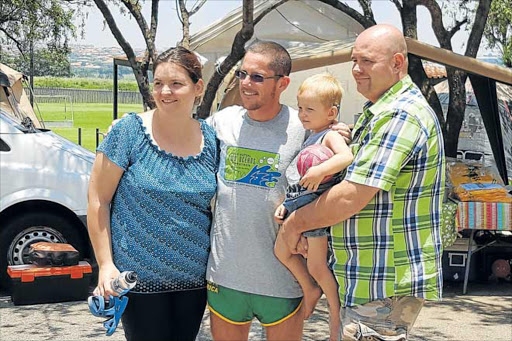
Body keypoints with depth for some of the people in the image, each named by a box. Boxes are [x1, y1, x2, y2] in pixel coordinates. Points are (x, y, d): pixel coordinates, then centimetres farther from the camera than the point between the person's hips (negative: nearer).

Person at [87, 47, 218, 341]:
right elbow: (98, 200, -7)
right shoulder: (130, 131, -9)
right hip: (140, 278, -4)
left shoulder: (211, 140, 3)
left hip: (195, 278, 4)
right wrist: (106, 265, -12)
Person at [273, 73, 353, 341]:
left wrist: (321, 170, -42)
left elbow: (347, 156, -32)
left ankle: (336, 309, 13)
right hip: (298, 205, 9)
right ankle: (310, 290, 30)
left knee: (316, 266, -5)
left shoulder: (331, 136, -11)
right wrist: (285, 203, 18)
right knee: (281, 251, 13)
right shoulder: (309, 138, 17)